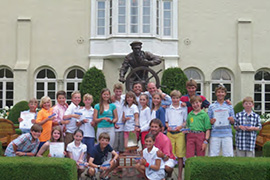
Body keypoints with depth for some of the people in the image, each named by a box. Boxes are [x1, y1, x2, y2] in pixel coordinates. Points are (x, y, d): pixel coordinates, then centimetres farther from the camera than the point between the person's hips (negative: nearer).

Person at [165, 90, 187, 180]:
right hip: (170, 133, 1)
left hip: (180, 133, -1)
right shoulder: (168, 108, 11)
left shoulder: (183, 108, 8)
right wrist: (168, 127, -6)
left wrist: (180, 126, -10)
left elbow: (186, 121, 9)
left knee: (180, 155, -2)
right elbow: (165, 121, 14)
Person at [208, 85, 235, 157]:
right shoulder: (212, 106, 9)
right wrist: (211, 121, -12)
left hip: (227, 134, 1)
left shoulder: (229, 106, 12)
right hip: (215, 134, -1)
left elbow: (233, 122, 12)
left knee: (228, 155, -3)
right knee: (213, 155, -2)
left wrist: (231, 120, -10)